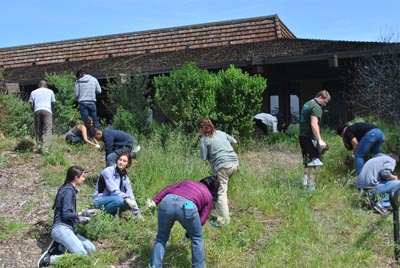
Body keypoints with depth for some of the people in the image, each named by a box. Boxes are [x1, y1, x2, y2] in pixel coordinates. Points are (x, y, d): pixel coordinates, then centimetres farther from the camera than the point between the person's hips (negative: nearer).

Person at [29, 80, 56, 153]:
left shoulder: (33, 92, 20)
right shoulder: (50, 91, 20)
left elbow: (31, 105, 12)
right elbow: (53, 103, 17)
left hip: (37, 111, 2)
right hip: (47, 110, -2)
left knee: (38, 130, 10)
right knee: (48, 129, -8)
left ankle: (39, 147, 1)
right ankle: (46, 147, -25)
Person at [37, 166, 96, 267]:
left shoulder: (71, 189, 19)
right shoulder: (68, 190, -10)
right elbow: (65, 214, -15)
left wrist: (79, 218, 15)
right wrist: (82, 213, -9)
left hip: (67, 229, 9)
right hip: (61, 229, -9)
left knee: (92, 249, -1)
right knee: (82, 256, -22)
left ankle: (61, 247, 1)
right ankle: (49, 259, -16)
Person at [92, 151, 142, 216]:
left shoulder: (125, 177, 5)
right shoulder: (108, 171, -16)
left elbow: (130, 194, 5)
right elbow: (114, 190, -25)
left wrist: (137, 213, 0)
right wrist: (126, 199, -37)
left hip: (111, 200, 6)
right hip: (100, 201, -6)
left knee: (130, 203, -20)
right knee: (119, 200, -34)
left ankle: (112, 213, -1)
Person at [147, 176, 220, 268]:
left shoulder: (187, 182, 39)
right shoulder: (209, 197, 30)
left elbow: (168, 189, 24)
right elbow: (202, 220, 22)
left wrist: (155, 200, 16)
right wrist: (188, 234, 30)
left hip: (167, 201, 3)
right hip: (187, 206, -2)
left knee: (161, 237, 24)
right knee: (197, 238, 24)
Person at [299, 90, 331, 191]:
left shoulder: (307, 104, 16)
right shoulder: (316, 107, -14)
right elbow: (314, 124, -26)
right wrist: (320, 140, -29)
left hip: (302, 136, 10)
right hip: (309, 138, -10)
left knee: (307, 161, 18)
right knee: (312, 162, -5)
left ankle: (305, 182, 23)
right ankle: (310, 186, -3)